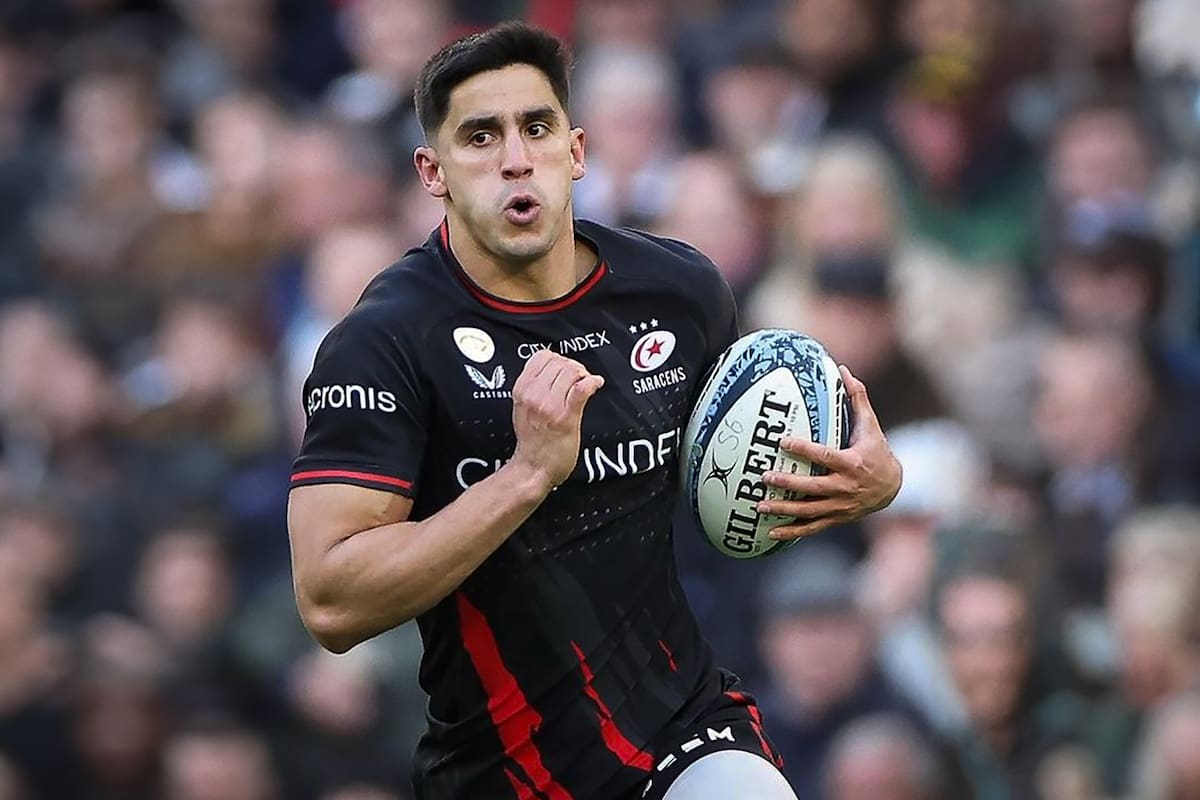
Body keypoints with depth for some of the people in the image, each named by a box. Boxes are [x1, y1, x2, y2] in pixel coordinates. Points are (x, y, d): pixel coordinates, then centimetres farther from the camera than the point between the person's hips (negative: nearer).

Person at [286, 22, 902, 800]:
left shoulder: (680, 289, 1)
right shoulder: (382, 343, -13)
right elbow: (332, 603, -22)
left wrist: (872, 481, 0)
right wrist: (530, 472, -27)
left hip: (687, 723, 2)